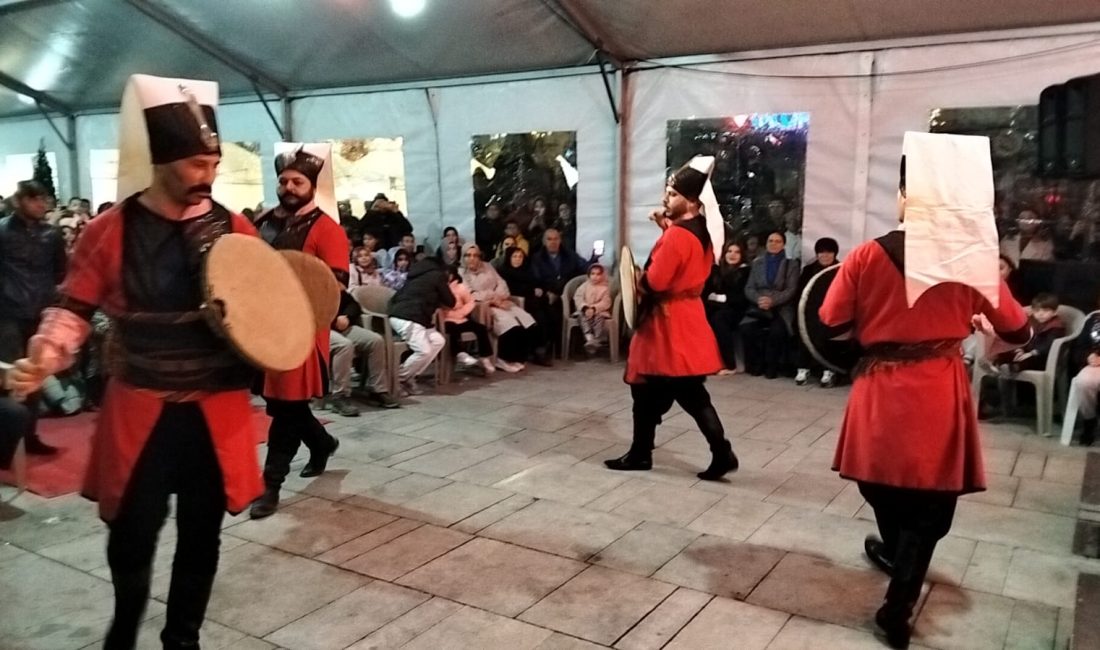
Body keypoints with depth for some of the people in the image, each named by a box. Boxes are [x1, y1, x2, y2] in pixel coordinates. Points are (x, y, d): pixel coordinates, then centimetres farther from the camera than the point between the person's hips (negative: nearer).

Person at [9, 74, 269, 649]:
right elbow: (74, 309, 1)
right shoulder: (110, 230, -3)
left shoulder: (235, 229, 2)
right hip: (139, 408, -1)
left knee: (201, 533, 11)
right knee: (132, 533, 5)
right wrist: (46, 356, -17)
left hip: (219, 408, 2)